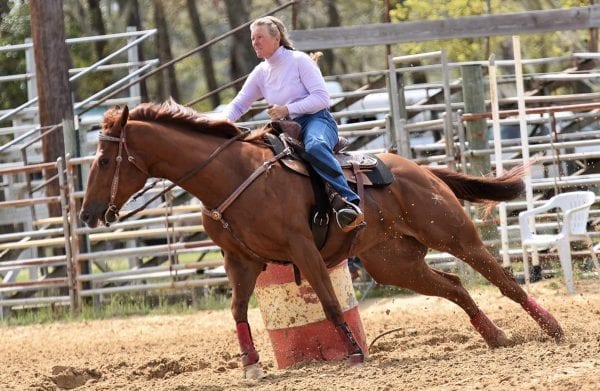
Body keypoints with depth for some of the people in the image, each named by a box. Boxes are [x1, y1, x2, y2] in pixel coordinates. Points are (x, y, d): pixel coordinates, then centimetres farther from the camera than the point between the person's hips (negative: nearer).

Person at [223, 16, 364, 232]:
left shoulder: (299, 60, -4)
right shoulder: (260, 73, 14)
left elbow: (321, 98, -11)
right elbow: (238, 105, 17)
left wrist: (287, 109, -20)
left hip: (316, 120, -7)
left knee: (315, 146, -41)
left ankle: (347, 200, -48)